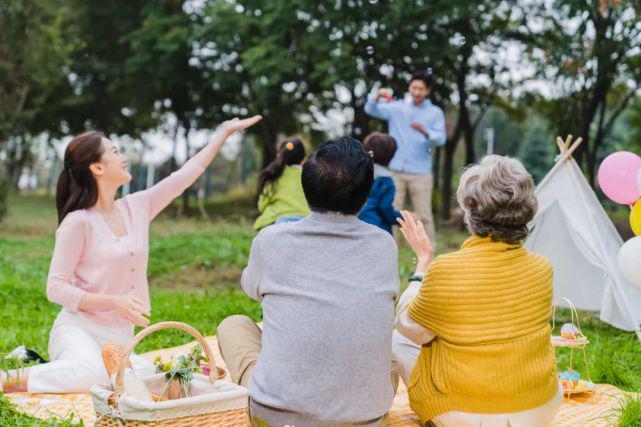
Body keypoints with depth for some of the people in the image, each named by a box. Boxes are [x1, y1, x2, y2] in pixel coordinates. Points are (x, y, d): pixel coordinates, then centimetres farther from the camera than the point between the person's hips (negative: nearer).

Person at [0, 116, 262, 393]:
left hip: (120, 338, 7)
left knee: (148, 373, -23)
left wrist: (226, 131, 15)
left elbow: (186, 174, 12)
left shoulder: (137, 208, 7)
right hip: (80, 329, -7)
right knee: (92, 373, -38)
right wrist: (115, 302, -21)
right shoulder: (78, 222, -11)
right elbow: (56, 288, -11)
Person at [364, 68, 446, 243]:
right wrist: (377, 96, -23)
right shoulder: (396, 108, 6)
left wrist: (425, 131, -29)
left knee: (424, 216, 1)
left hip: (421, 173, -2)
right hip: (395, 171, 2)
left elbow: (440, 139, -9)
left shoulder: (435, 113, 2)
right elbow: (371, 110, -2)